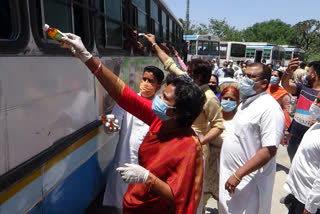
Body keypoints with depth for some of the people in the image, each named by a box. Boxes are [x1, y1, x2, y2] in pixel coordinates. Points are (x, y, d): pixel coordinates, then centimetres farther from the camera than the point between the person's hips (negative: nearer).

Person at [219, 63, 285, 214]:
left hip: (248, 181, -8)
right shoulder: (245, 102, 8)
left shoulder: (270, 108, -20)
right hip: (230, 175, 8)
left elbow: (269, 150, -25)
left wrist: (238, 174, -24)